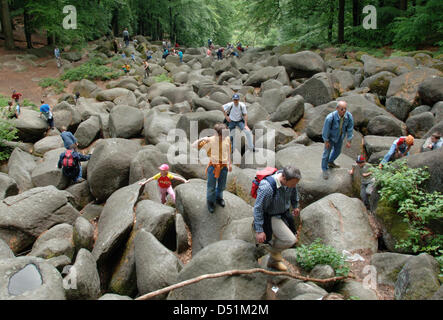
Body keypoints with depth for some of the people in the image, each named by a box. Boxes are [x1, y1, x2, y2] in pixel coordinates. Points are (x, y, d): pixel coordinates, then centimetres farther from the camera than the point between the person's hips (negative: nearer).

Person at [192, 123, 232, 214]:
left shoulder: (227, 139, -9)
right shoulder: (211, 140, -20)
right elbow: (194, 146, -23)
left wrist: (230, 163, 16)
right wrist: (202, 139, -39)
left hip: (224, 166, 3)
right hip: (213, 166, -3)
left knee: (222, 185, 21)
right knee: (211, 186, 9)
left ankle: (218, 198, 49)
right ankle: (210, 201, 36)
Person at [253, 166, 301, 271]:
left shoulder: (290, 179, -16)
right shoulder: (267, 187, -37)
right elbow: (258, 208, -26)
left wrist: (296, 205, 23)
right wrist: (259, 230, -22)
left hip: (284, 213, 7)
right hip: (271, 217, -7)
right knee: (290, 240, -15)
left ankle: (273, 261, 44)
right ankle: (271, 246, 15)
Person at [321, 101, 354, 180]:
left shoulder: (349, 116, -29)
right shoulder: (330, 117, -40)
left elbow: (350, 129, -14)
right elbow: (326, 129, -25)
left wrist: (349, 141, -8)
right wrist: (326, 141, -14)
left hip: (340, 136, 5)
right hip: (330, 136, -5)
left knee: (337, 150, 25)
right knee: (327, 152, 8)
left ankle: (330, 162, 54)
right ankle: (325, 169, 31)